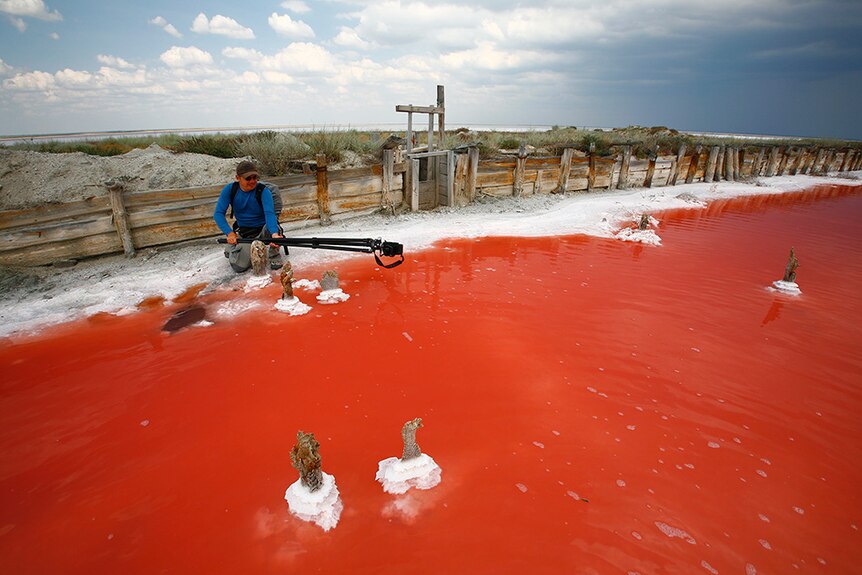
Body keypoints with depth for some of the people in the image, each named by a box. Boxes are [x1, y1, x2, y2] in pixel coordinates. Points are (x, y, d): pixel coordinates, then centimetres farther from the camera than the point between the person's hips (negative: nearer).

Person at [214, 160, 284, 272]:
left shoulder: (263, 191, -17)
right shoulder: (230, 190, -9)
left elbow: (269, 213, -32)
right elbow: (218, 213, -13)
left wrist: (274, 234, -51)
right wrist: (230, 233, -30)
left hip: (264, 229, -2)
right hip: (244, 233, 2)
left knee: (273, 228, -37)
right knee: (239, 266, -15)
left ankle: (274, 255, -8)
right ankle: (232, 248, 21)